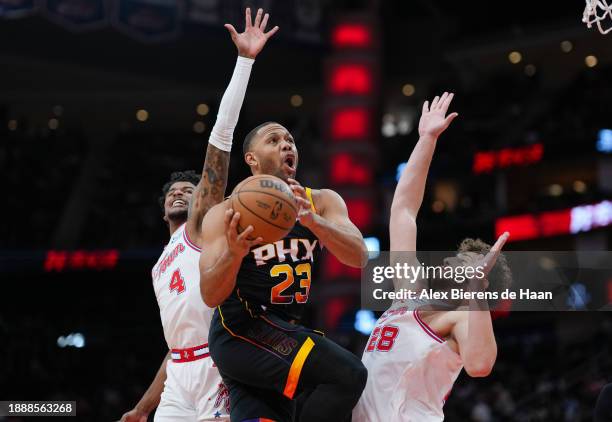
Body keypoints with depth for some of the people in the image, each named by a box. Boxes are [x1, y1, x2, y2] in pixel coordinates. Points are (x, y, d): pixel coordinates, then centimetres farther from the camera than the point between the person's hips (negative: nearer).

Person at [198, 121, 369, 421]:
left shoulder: (321, 202, 8)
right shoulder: (226, 214, -3)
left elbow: (359, 257, -9)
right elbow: (210, 296, -10)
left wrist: (313, 221, -27)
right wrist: (234, 253, -31)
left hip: (282, 335, 6)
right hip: (240, 331, -6)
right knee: (347, 374, -25)